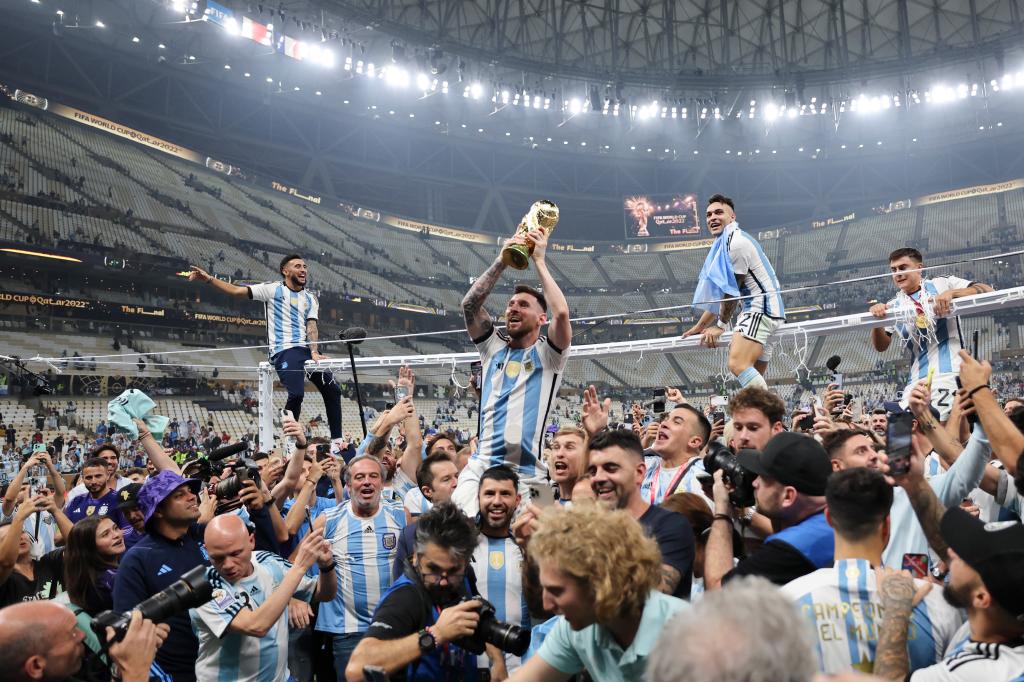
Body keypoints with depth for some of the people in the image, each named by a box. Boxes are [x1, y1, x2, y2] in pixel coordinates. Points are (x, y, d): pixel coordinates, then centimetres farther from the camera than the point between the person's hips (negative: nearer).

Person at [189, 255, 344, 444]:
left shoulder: (311, 299, 17)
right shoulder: (273, 289, 5)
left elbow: (311, 327, 5)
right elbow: (237, 290, 1)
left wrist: (314, 352, -12)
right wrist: (208, 278, -8)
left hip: (306, 349, 6)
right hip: (284, 350, -6)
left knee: (333, 390, 4)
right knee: (296, 394, -23)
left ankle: (336, 440, 14)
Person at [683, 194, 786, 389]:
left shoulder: (737, 241, -10)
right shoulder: (723, 246, 22)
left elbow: (733, 289, -10)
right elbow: (721, 294, 25)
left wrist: (720, 325, -4)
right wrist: (699, 327, 25)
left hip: (761, 309, -11)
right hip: (754, 310, 11)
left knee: (738, 365, -27)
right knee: (753, 376, 7)